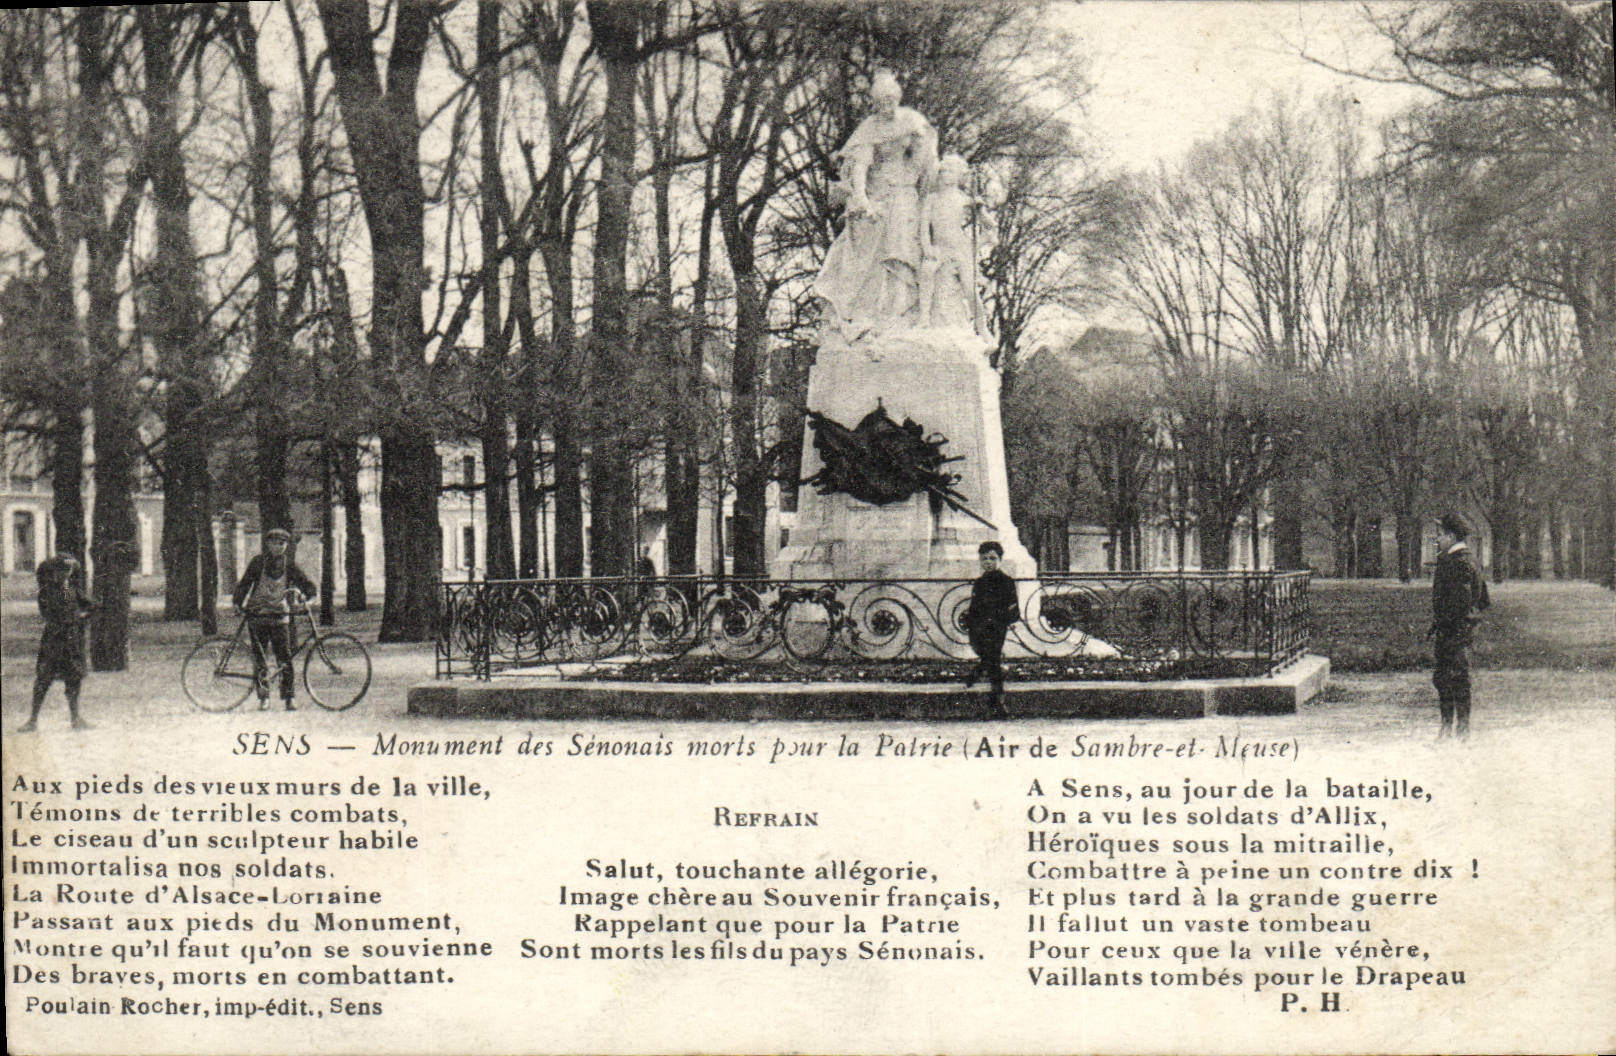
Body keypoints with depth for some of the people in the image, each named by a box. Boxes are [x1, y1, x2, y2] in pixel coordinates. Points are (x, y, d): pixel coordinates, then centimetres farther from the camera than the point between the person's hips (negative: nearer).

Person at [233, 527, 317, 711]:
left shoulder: (289, 565, 5)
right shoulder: (258, 562, 1)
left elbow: (307, 585, 1)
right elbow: (244, 584, 0)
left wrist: (305, 594, -21)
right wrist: (238, 604, -15)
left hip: (279, 615, 1)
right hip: (257, 615, -1)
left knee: (285, 658, -7)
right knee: (260, 658, -3)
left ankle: (287, 698, -2)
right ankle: (263, 697, 6)